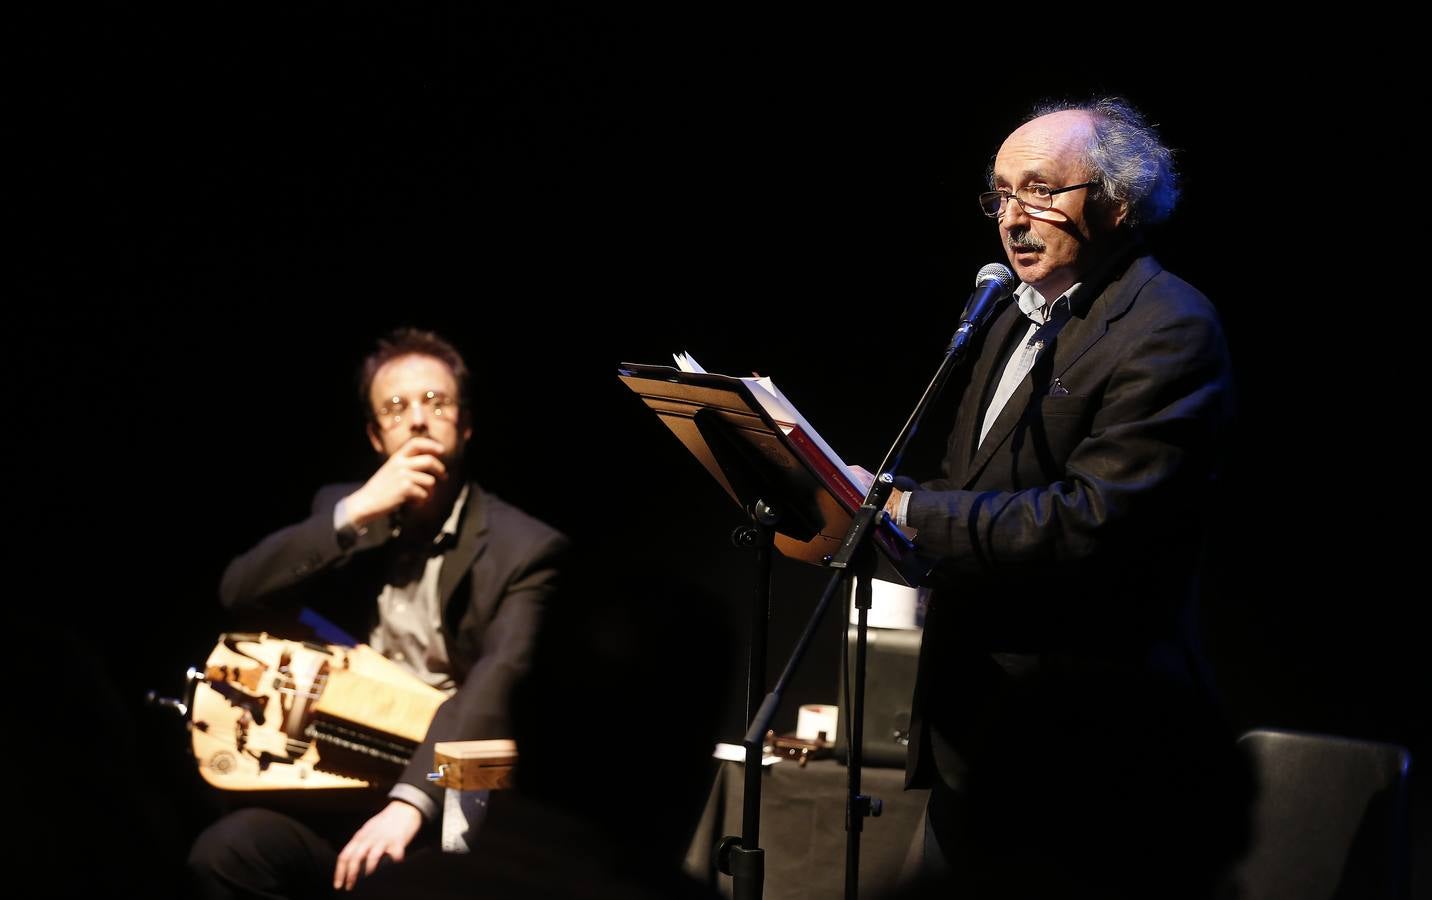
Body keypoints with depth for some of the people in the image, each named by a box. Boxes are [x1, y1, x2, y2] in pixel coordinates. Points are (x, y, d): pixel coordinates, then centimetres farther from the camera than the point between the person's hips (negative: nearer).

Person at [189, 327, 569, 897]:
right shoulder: (342, 510, 11)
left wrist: (410, 803, -36)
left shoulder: (523, 548, -6)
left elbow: (495, 683, -21)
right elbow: (239, 593, -3)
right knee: (222, 853, -22)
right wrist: (357, 511, -13)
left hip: (451, 804, -4)